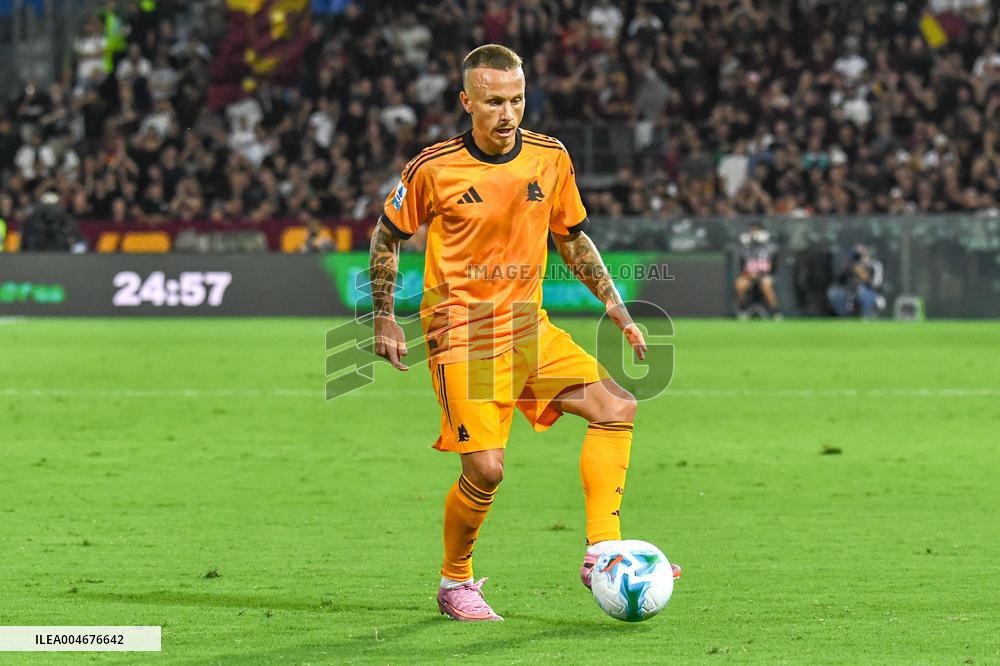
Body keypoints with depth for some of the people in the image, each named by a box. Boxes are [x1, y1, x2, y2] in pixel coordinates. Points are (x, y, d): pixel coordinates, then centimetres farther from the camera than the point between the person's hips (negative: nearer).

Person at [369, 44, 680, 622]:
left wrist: (619, 311, 10)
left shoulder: (550, 158, 0)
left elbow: (572, 238, 14)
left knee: (617, 408, -10)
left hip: (529, 324, 5)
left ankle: (602, 551, -7)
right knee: (486, 468, -13)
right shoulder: (433, 169, -11)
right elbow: (388, 236, 5)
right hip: (462, 332, -5)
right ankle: (455, 582, 11)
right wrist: (385, 319, 1)